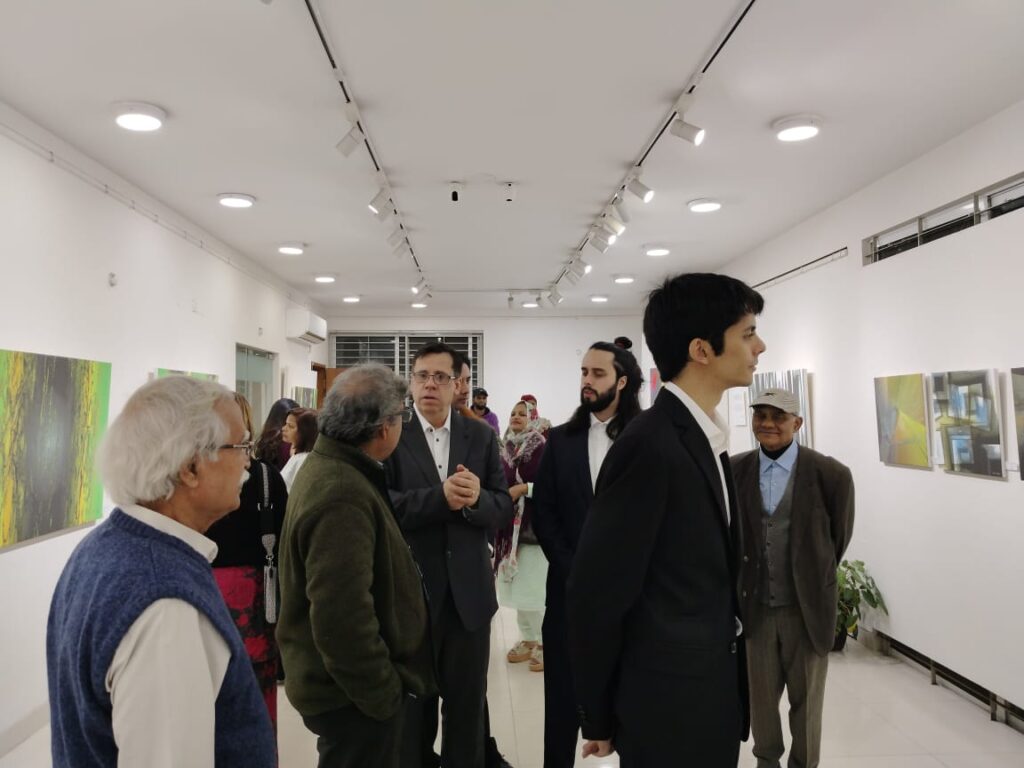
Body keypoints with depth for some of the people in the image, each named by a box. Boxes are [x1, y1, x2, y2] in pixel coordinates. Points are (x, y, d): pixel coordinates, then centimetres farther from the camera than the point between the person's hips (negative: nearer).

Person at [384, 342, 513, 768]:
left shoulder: (481, 436, 3)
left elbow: (504, 508, -1)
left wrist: (476, 498, -22)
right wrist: (440, 497, -28)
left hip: (468, 591, 3)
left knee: (468, 701, 16)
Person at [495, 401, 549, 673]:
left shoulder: (542, 449, -9)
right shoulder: (505, 449, 9)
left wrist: (524, 488, -19)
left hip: (534, 525, -6)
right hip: (509, 525, 6)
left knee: (534, 588, -4)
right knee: (516, 587, 11)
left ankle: (543, 643, 11)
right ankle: (527, 639, 23)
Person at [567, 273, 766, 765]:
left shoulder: (707, 438, 4)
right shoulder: (650, 444, -23)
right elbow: (597, 594, -20)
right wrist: (599, 718, -8)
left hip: (715, 692, 8)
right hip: (669, 703, -8)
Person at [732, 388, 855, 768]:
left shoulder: (830, 473, -12)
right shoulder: (735, 470, -5)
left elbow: (840, 535, 2)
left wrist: (814, 577, 10)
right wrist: (744, 581, 7)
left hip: (807, 606, -2)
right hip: (755, 606, 2)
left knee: (806, 699, 16)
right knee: (760, 696, 18)